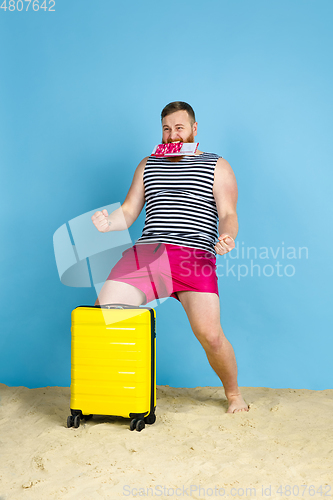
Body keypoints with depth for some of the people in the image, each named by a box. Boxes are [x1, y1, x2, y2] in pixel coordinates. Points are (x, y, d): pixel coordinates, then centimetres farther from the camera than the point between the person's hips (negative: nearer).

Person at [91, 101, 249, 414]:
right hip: (146, 252, 3)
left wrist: (227, 237, -18)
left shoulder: (217, 166, 15)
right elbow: (128, 212, 19)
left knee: (209, 333, -19)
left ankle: (233, 393, 10)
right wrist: (107, 223, -3)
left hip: (194, 256, -3)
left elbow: (228, 215, 5)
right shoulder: (147, 165, 24)